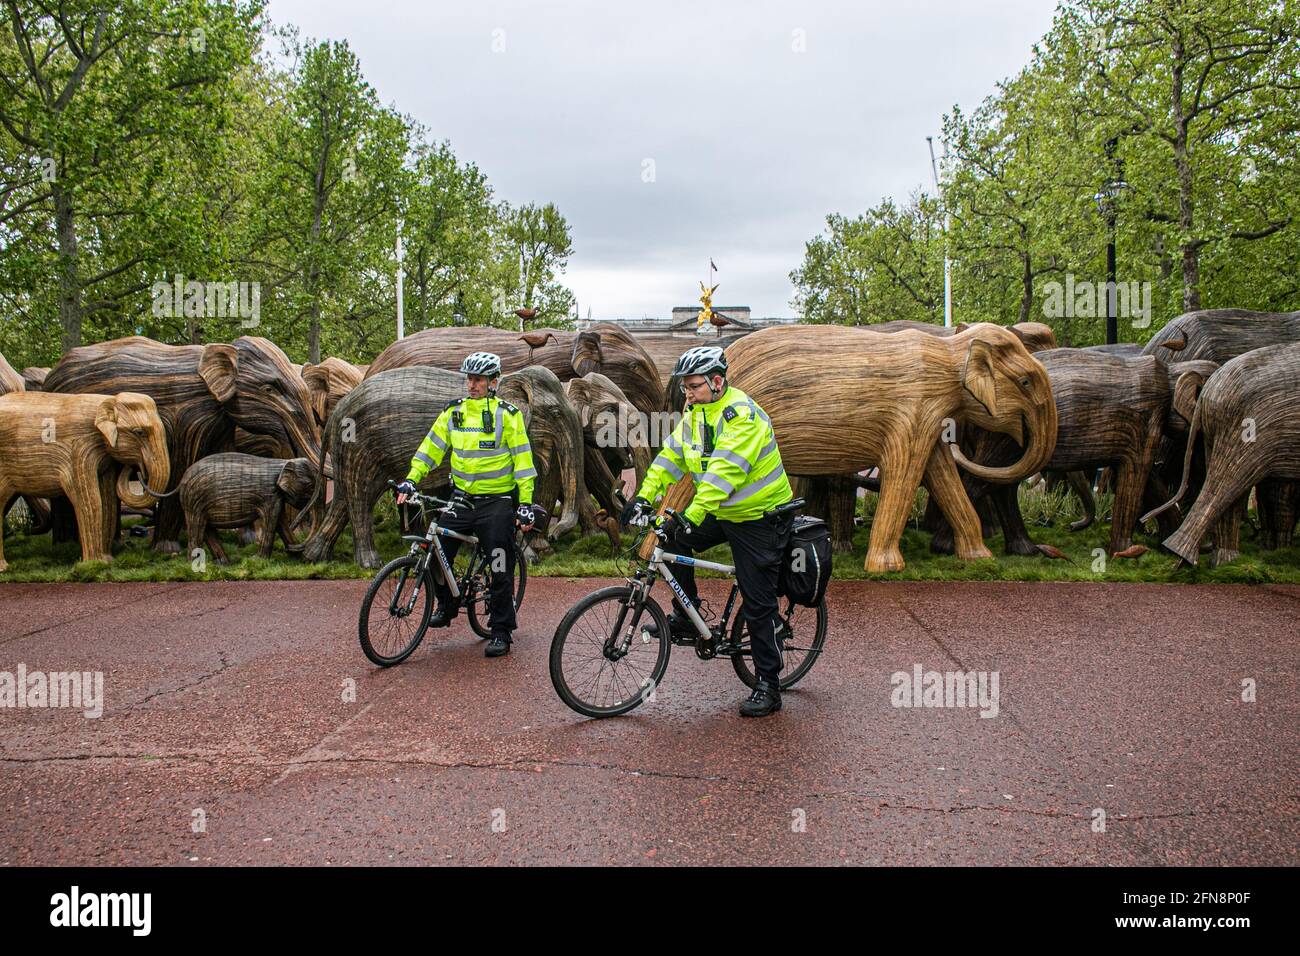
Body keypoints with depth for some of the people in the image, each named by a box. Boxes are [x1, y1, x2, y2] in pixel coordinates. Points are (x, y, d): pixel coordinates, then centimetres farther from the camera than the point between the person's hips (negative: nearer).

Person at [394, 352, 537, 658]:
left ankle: (501, 631, 12)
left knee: (500, 569, -1)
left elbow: (522, 459, -7)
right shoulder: (454, 411, 6)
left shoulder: (507, 414, -7)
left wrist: (525, 504, -12)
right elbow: (431, 446, 7)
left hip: (497, 500, -4)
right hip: (462, 497, 4)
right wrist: (410, 480, -5)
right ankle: (446, 605, 20)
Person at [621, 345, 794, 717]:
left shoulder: (743, 416, -26)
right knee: (673, 540, -6)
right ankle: (685, 619, 9)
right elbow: (671, 456, 0)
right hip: (721, 513, 8)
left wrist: (691, 517, -42)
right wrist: (644, 497, -12)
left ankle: (768, 687, 8)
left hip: (760, 519, -8)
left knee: (758, 605, -4)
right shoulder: (696, 413, 2)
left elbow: (723, 472, -35)